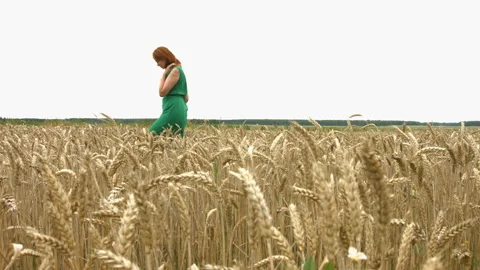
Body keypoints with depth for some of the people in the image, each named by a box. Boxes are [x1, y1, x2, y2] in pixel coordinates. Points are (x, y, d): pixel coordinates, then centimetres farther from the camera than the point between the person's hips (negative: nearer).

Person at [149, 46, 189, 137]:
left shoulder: (175, 70, -9)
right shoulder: (177, 70, 21)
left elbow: (162, 92, -14)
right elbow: (186, 98, 21)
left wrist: (164, 74, -6)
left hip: (173, 112, -10)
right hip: (178, 111, 10)